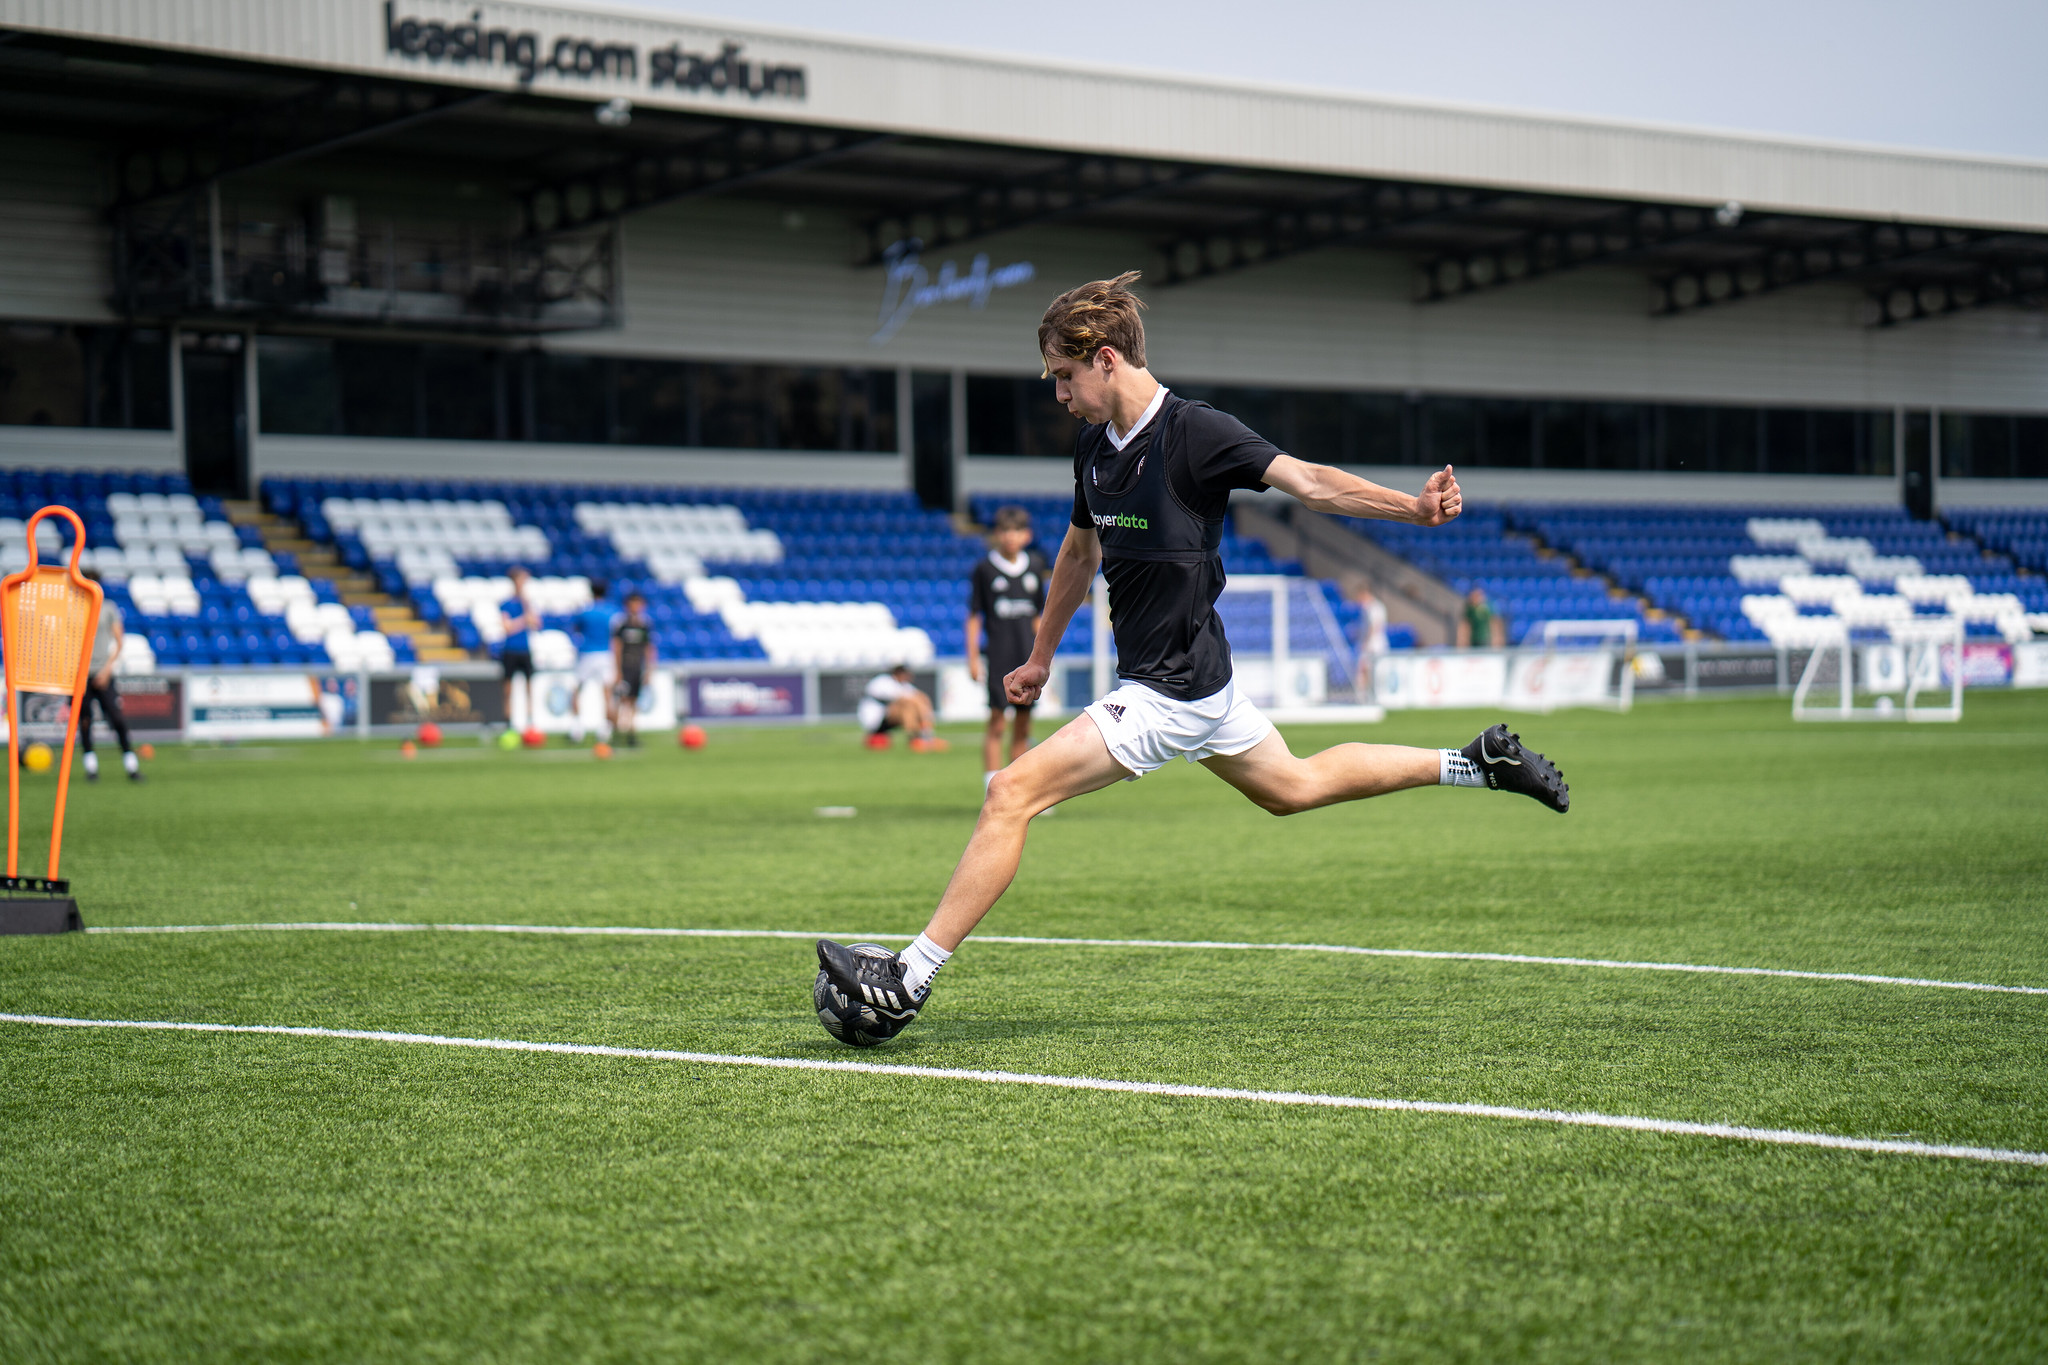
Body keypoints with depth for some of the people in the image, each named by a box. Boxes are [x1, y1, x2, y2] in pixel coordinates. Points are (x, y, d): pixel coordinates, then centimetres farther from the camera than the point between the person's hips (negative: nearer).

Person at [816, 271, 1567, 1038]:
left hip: (1171, 692, -10)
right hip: (1197, 683, 10)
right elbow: (1080, 550, 23)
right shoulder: (1095, 445, 8)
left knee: (1013, 794, -15)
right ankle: (1474, 764, 35)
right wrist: (1041, 657, 31)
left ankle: (909, 980, -13)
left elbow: (1309, 482, -22)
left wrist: (1413, 507, -36)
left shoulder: (1194, 433, -17)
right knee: (1294, 787, 26)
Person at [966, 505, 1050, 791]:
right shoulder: (984, 568, -1)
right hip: (999, 654, -4)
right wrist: (973, 657, -5)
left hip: (1028, 655, 4)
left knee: (1023, 724, 6)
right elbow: (974, 616, 0)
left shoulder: (1035, 565, 10)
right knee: (996, 722, -7)